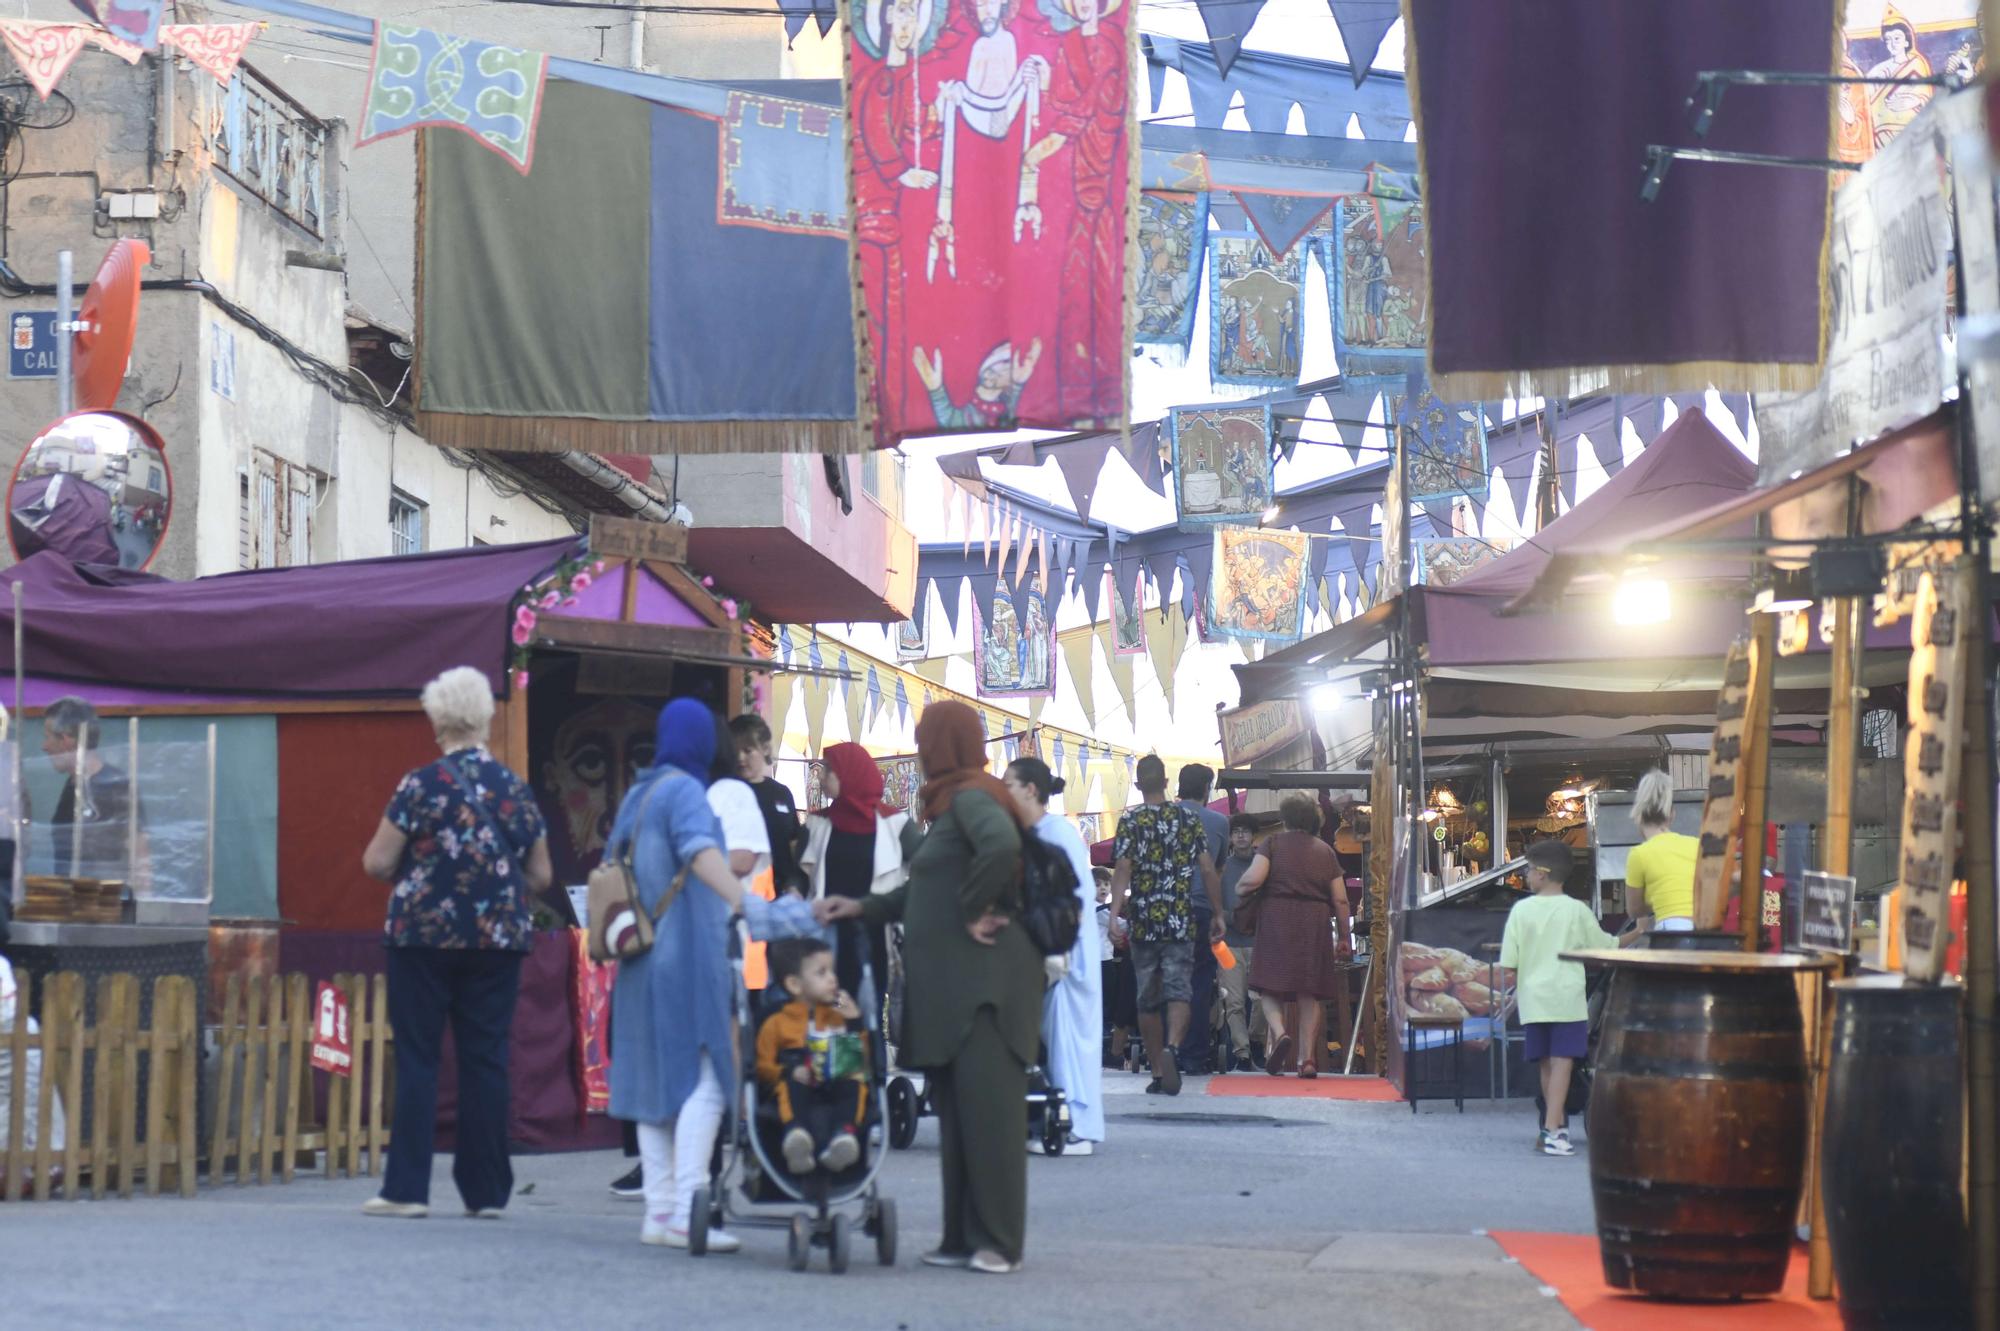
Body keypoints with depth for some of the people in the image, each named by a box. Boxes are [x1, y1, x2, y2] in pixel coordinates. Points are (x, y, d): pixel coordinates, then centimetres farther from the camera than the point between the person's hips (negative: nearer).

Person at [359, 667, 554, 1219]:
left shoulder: (419, 786, -8)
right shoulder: (517, 790, 3)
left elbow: (376, 863, -7)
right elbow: (541, 875, 9)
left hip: (424, 935, -3)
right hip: (499, 940, 3)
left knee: (417, 1057, 3)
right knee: (486, 1060, 7)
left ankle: (407, 1188, 1)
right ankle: (486, 1190, 8)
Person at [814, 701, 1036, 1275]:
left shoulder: (972, 797, -10)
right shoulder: (951, 802, 20)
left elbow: (1003, 845, -32)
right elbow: (926, 892, 27)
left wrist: (974, 911, -21)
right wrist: (862, 908, 23)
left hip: (981, 977, -10)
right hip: (950, 982, 10)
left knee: (985, 1105, -8)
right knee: (956, 1110, 10)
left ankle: (998, 1241, -6)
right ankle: (963, 1238, 13)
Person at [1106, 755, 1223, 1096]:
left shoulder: (1130, 822, 0)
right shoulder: (1189, 820, 5)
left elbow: (1122, 870, -10)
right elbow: (1208, 870, 4)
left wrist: (1115, 914, -15)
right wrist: (1217, 914, 11)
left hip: (1143, 923, 0)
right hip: (1181, 922, 0)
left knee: (1147, 998, 9)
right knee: (1178, 990, -5)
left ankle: (1157, 1072, 13)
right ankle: (1172, 1047, -33)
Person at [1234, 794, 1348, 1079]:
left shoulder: (1273, 844, 2)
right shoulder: (1325, 851, 11)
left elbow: (1253, 879, -12)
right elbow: (1340, 900, 8)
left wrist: (1239, 890, 9)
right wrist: (1343, 938, 15)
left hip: (1277, 920, -2)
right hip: (1315, 924, 2)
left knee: (1270, 986, 5)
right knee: (1309, 993, 6)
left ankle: (1279, 1033, -22)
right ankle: (1308, 1058, 1)